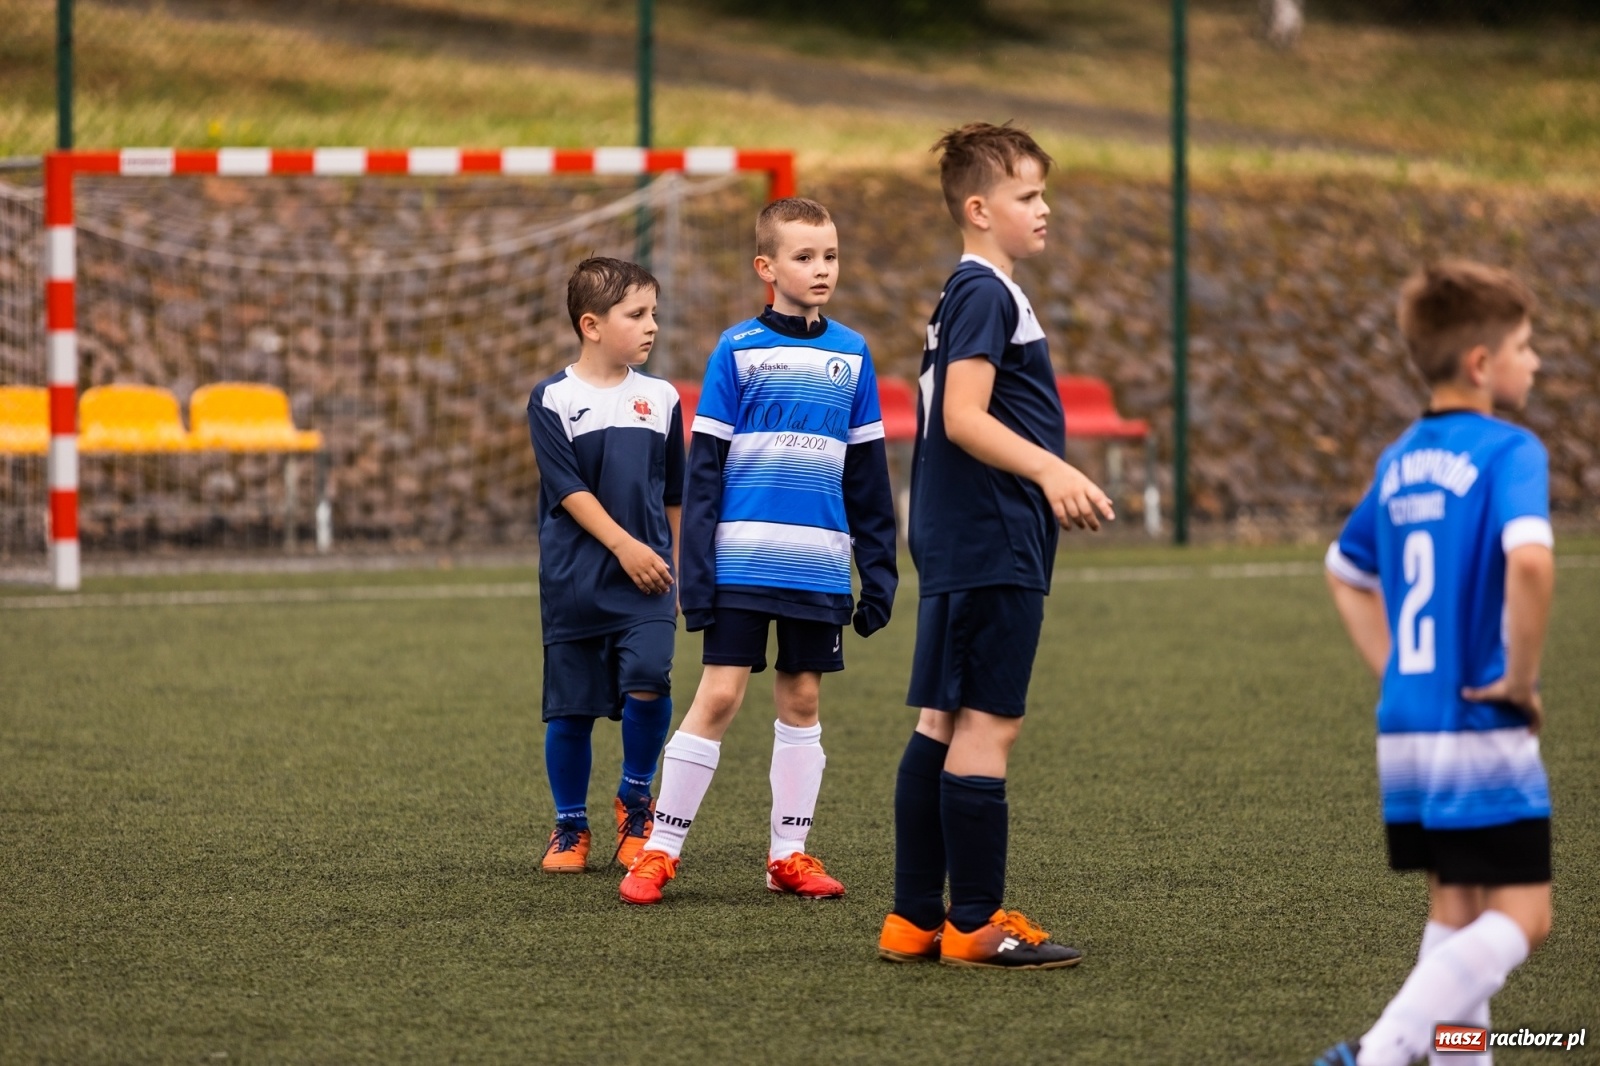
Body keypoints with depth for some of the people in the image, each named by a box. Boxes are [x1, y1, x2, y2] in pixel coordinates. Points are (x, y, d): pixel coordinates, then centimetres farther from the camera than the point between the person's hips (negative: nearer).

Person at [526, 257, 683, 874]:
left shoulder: (660, 399, 9)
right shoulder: (554, 400, -2)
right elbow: (567, 487, -9)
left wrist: (676, 567, 17)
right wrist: (624, 545, -16)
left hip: (647, 578, 2)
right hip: (574, 582, -2)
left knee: (647, 684, -16)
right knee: (571, 707, 2)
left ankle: (635, 802, 6)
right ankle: (570, 827, 18)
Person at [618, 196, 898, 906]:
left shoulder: (850, 354, 9)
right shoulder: (738, 349, 0)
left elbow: (867, 474, 13)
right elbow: (704, 468, -2)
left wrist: (878, 570, 9)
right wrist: (696, 572, -8)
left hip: (819, 565, 3)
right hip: (743, 556, -3)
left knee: (801, 698, 8)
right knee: (719, 695, -6)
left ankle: (789, 854, 15)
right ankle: (659, 852, 0)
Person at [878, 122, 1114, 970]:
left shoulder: (969, 295, 18)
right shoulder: (985, 295, -13)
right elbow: (964, 416, -24)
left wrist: (1050, 483, 36)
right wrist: (1049, 469, -35)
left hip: (958, 549, 11)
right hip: (992, 548, -11)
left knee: (943, 724, 11)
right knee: (986, 724, -7)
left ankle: (914, 919, 15)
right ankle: (975, 925, -4)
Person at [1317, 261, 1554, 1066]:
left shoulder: (1401, 462, 12)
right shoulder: (1507, 451, -13)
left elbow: (1346, 574, 25)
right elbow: (1530, 560, -30)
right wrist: (1522, 677, -17)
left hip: (1404, 729, 8)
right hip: (1484, 731, -8)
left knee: (1456, 911, 16)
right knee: (1522, 917, -5)